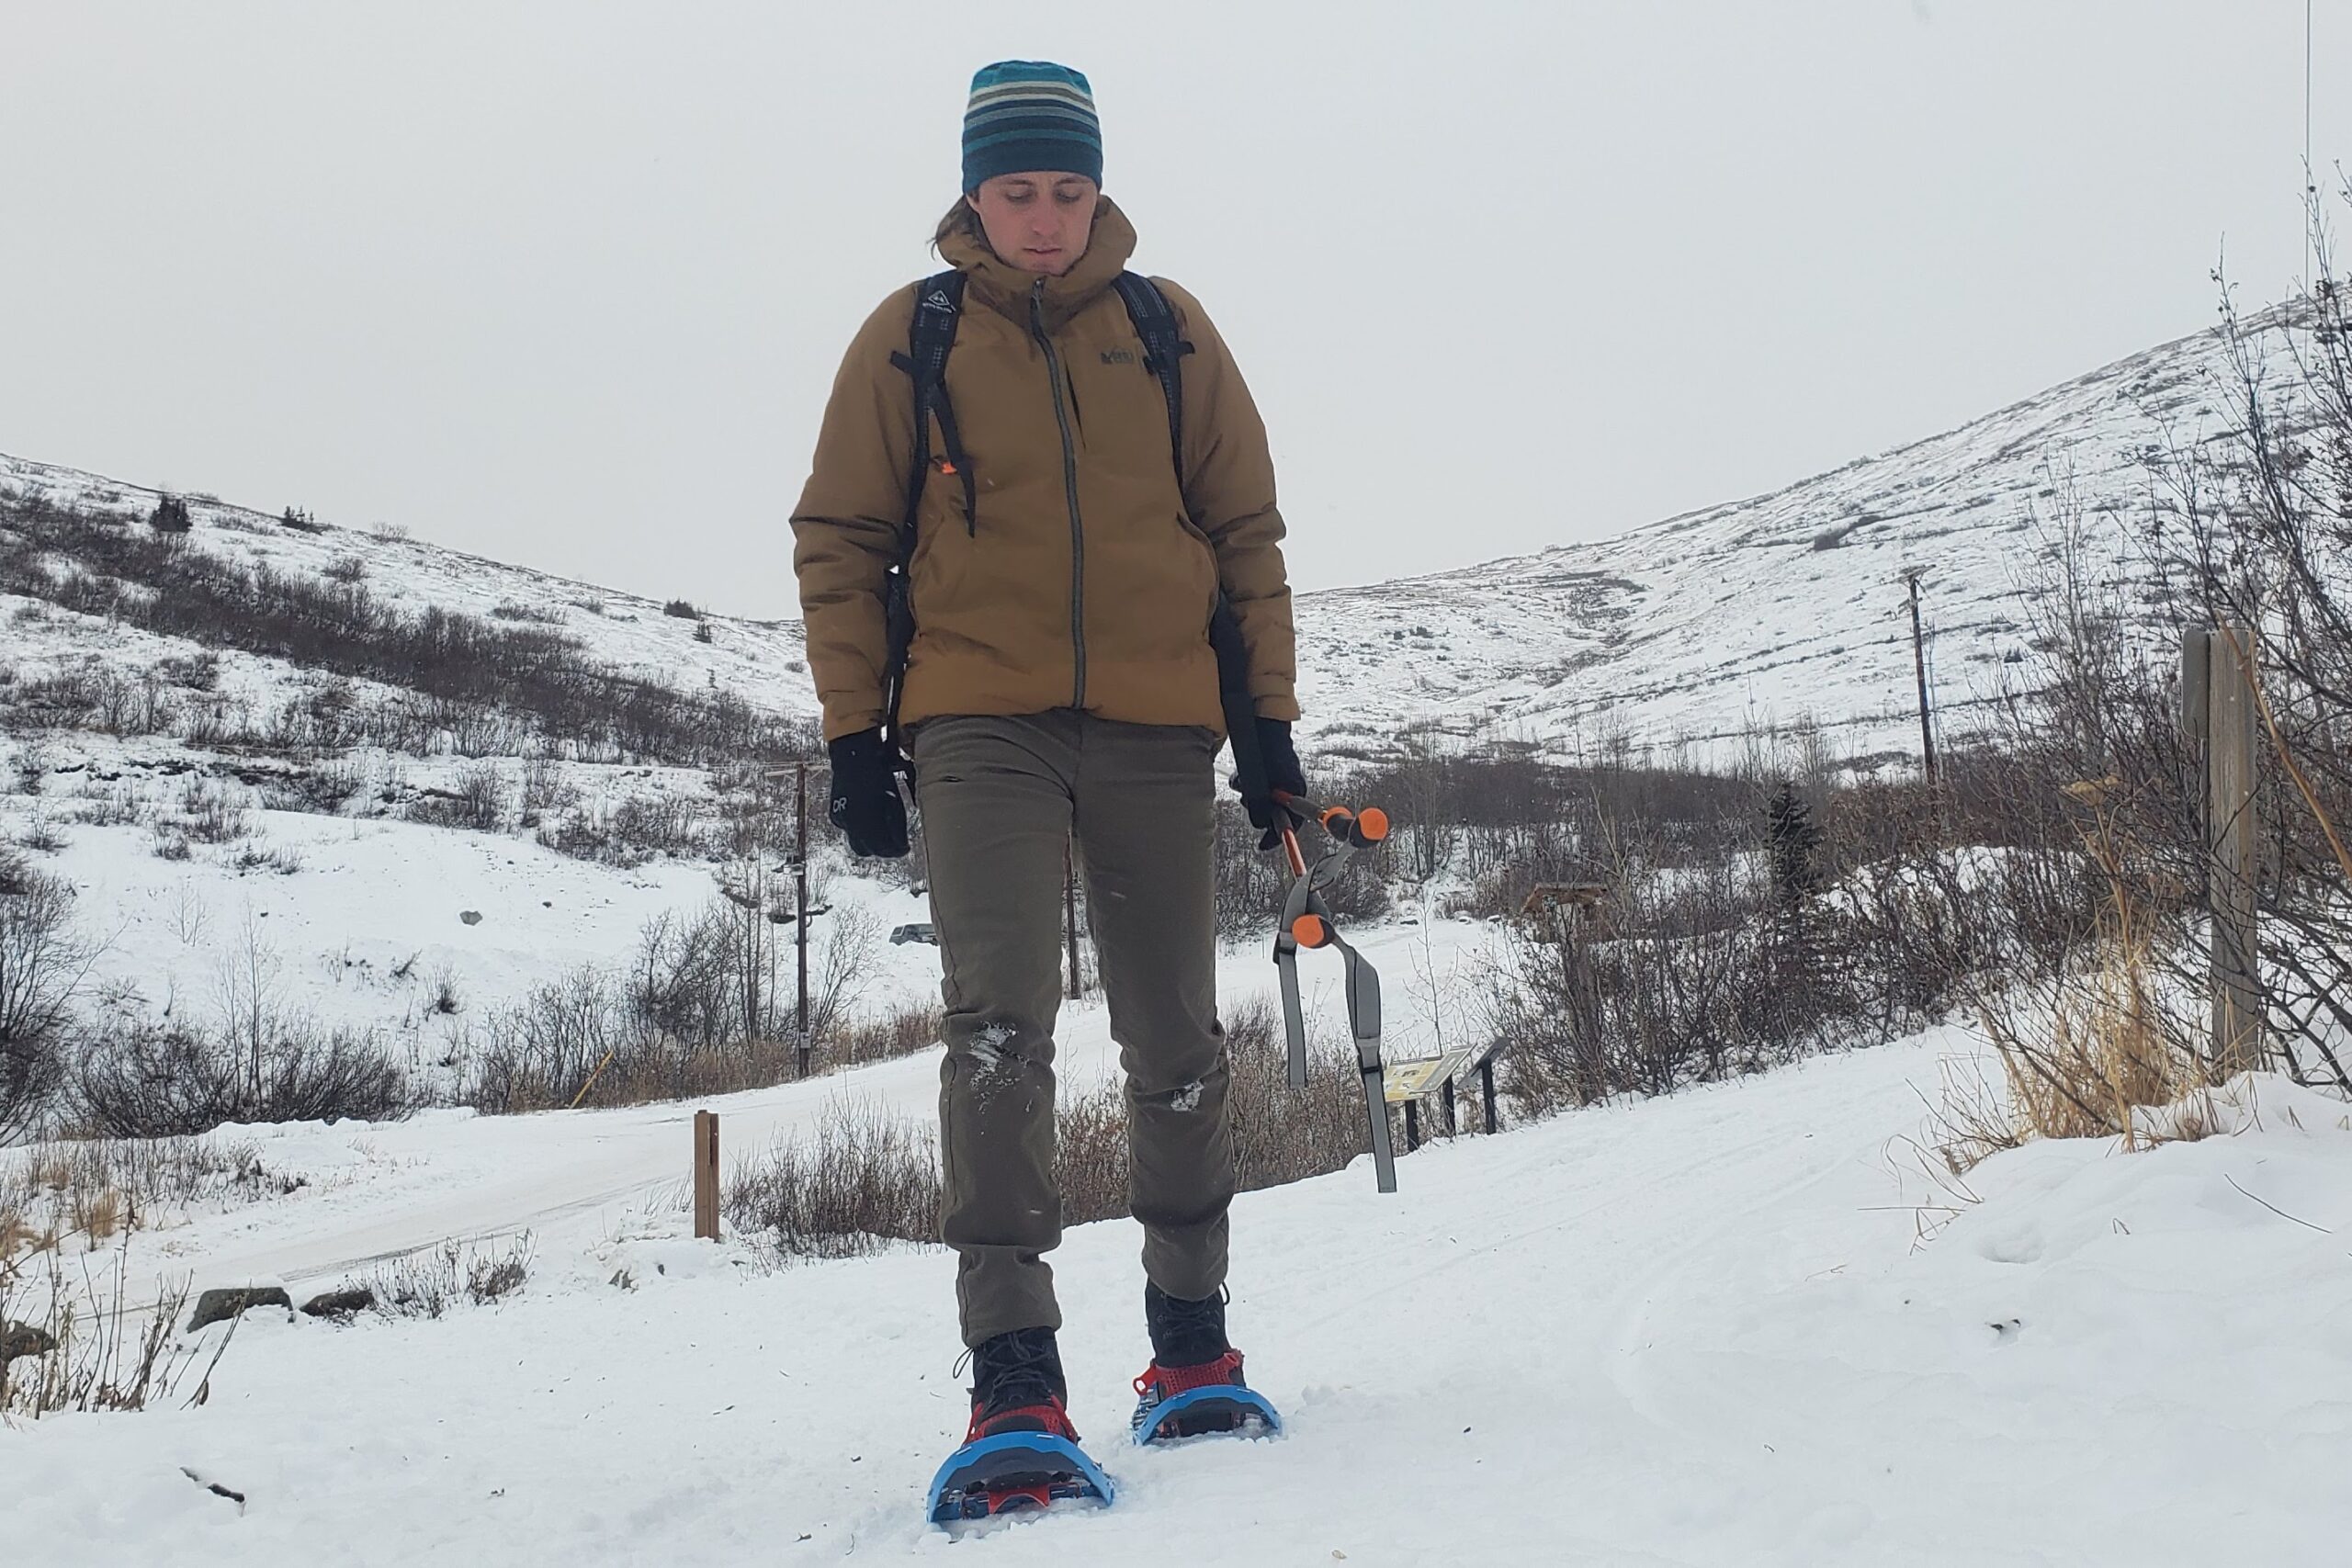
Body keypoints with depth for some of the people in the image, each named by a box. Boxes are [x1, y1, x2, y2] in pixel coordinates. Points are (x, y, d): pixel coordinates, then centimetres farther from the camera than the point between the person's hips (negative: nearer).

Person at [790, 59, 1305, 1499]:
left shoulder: (1170, 330, 10)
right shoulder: (912, 337, 6)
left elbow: (1245, 531, 12)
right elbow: (842, 540, 8)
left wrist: (1269, 718, 6)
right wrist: (854, 733, 0)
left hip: (1157, 731, 2)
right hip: (984, 726, -2)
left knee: (1178, 1045, 7)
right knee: (999, 1025, -16)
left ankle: (1192, 1338, 21)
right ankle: (1014, 1372, -16)